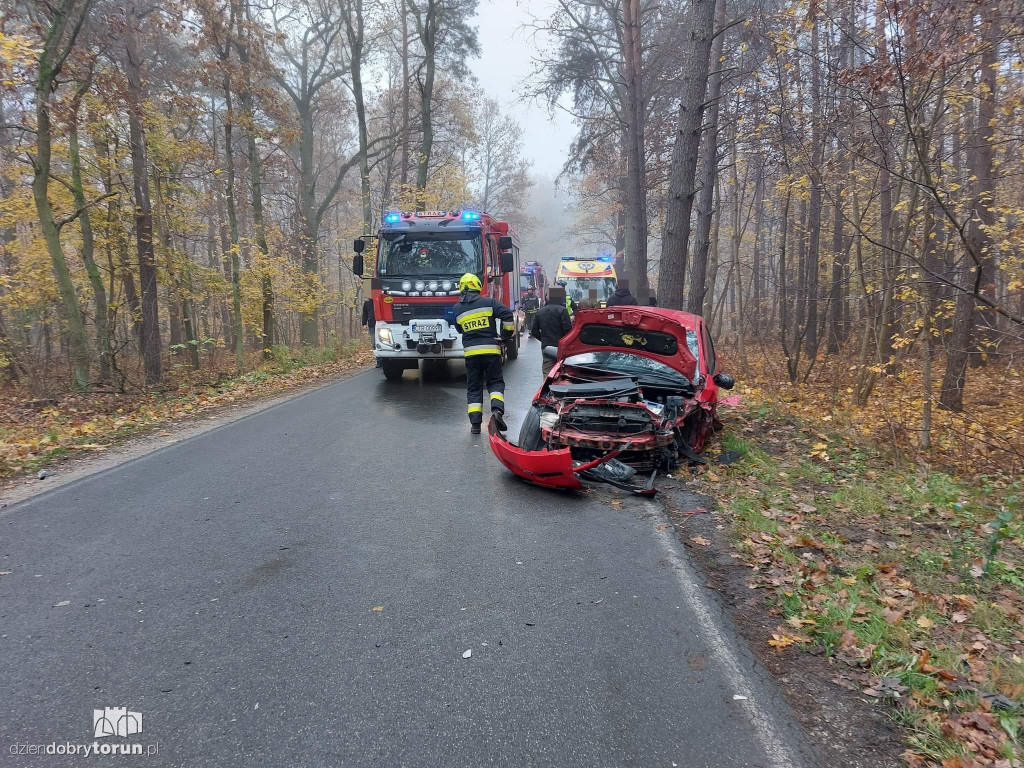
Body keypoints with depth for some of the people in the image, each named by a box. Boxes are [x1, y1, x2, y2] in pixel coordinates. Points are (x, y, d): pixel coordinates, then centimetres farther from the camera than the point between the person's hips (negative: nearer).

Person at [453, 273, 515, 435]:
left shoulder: (457, 308, 6)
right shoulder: (489, 302, -3)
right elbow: (508, 315, -10)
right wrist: (507, 334, 2)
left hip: (471, 352, 2)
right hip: (491, 350, -2)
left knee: (473, 387, 10)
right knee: (495, 382, 11)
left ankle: (475, 423, 3)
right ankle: (497, 409, -14)